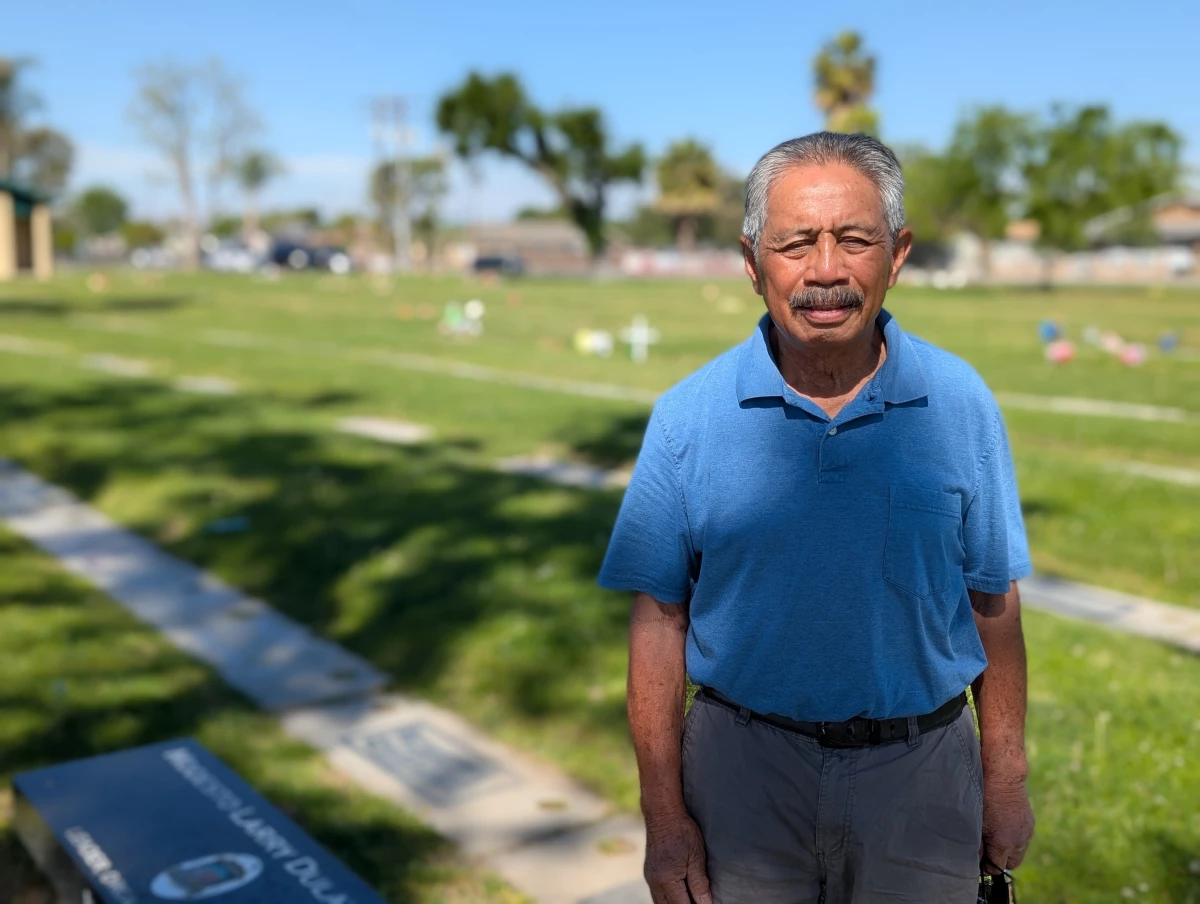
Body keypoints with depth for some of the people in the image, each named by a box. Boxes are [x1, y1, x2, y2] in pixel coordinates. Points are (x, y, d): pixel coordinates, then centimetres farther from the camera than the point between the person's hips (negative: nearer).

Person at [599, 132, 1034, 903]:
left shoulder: (961, 403, -5)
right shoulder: (688, 418, -9)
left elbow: (993, 600, 2)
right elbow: (660, 619, -6)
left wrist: (1006, 780, 5)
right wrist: (663, 815, -5)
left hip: (921, 777, 1)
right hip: (745, 764, 0)